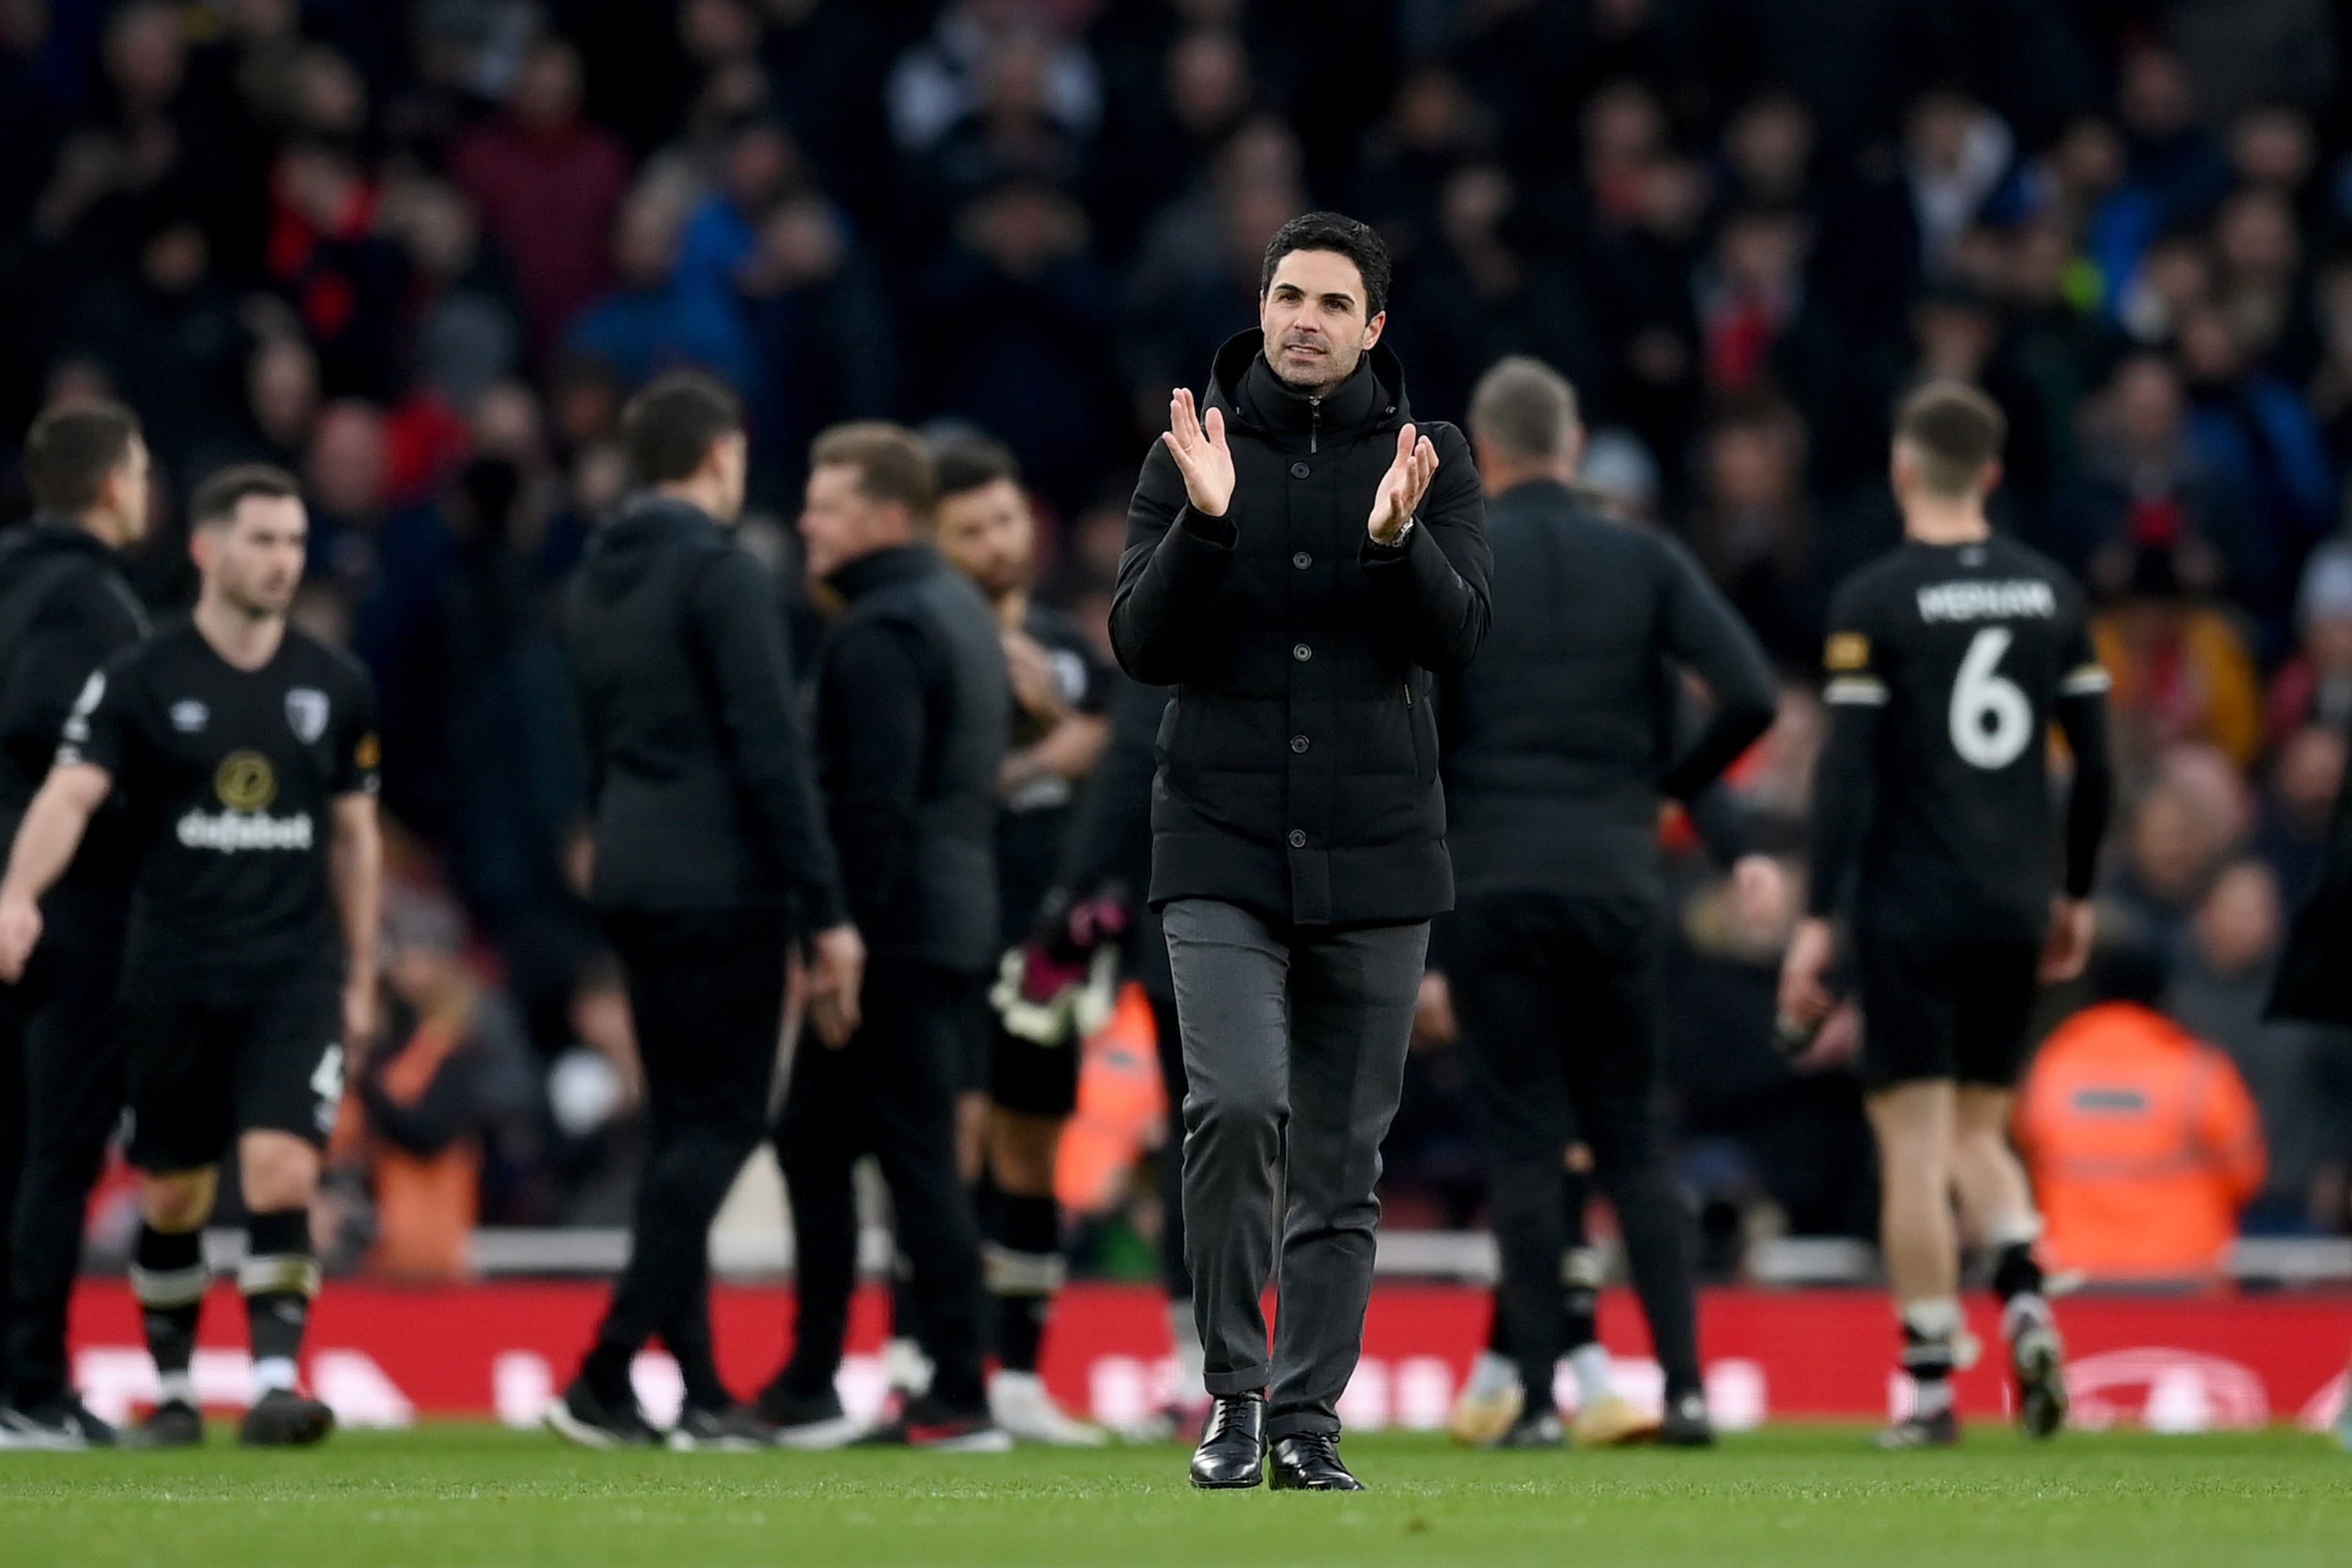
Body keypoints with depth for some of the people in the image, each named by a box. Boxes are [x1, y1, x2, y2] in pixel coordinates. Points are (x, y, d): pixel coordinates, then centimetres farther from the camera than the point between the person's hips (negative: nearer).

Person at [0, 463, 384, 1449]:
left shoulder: (335, 686, 6)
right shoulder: (140, 682, -3)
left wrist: (361, 979, 16)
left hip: (296, 976, 1)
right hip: (173, 978, -1)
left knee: (282, 1173, -17)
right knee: (171, 1199, 7)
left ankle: (276, 1382, -19)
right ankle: (172, 1393, 23)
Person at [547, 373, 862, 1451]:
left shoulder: (594, 585, 14)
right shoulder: (723, 575, -11)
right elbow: (772, 755, -15)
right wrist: (827, 913, -13)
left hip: (633, 883, 8)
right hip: (722, 885, -8)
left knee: (681, 1122, 11)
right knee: (723, 1122, -5)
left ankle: (699, 1389, 11)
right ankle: (606, 1378, -14)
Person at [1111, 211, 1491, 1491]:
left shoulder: (1428, 460, 4)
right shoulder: (1190, 453, 3)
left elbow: (1458, 640, -7)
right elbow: (1141, 646, -4)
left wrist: (1395, 539, -26)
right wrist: (1206, 522, -20)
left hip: (1373, 853, 1)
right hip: (1221, 849, -1)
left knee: (1342, 1158, 5)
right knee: (1237, 1104, -19)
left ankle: (1307, 1414, 14)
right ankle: (1232, 1391, -6)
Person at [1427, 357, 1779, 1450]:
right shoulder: (1645, 561, 4)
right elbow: (1750, 695, -5)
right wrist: (1672, 783, 11)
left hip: (1490, 878, -2)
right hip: (1617, 871, 2)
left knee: (1525, 1142, 1)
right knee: (1631, 1135, 10)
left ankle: (1538, 1400, -2)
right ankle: (1684, 1383, 0)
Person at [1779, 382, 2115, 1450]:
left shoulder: (1873, 601, -8)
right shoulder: (2052, 591, 6)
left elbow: (1846, 771, -13)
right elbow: (2095, 761, 9)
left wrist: (1817, 920, -10)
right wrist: (2075, 897, 21)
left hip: (1912, 910, -5)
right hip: (2017, 907, 5)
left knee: (1914, 1141, 0)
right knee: (1978, 1129, 17)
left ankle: (1931, 1388, -2)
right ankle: (2024, 1299, -8)